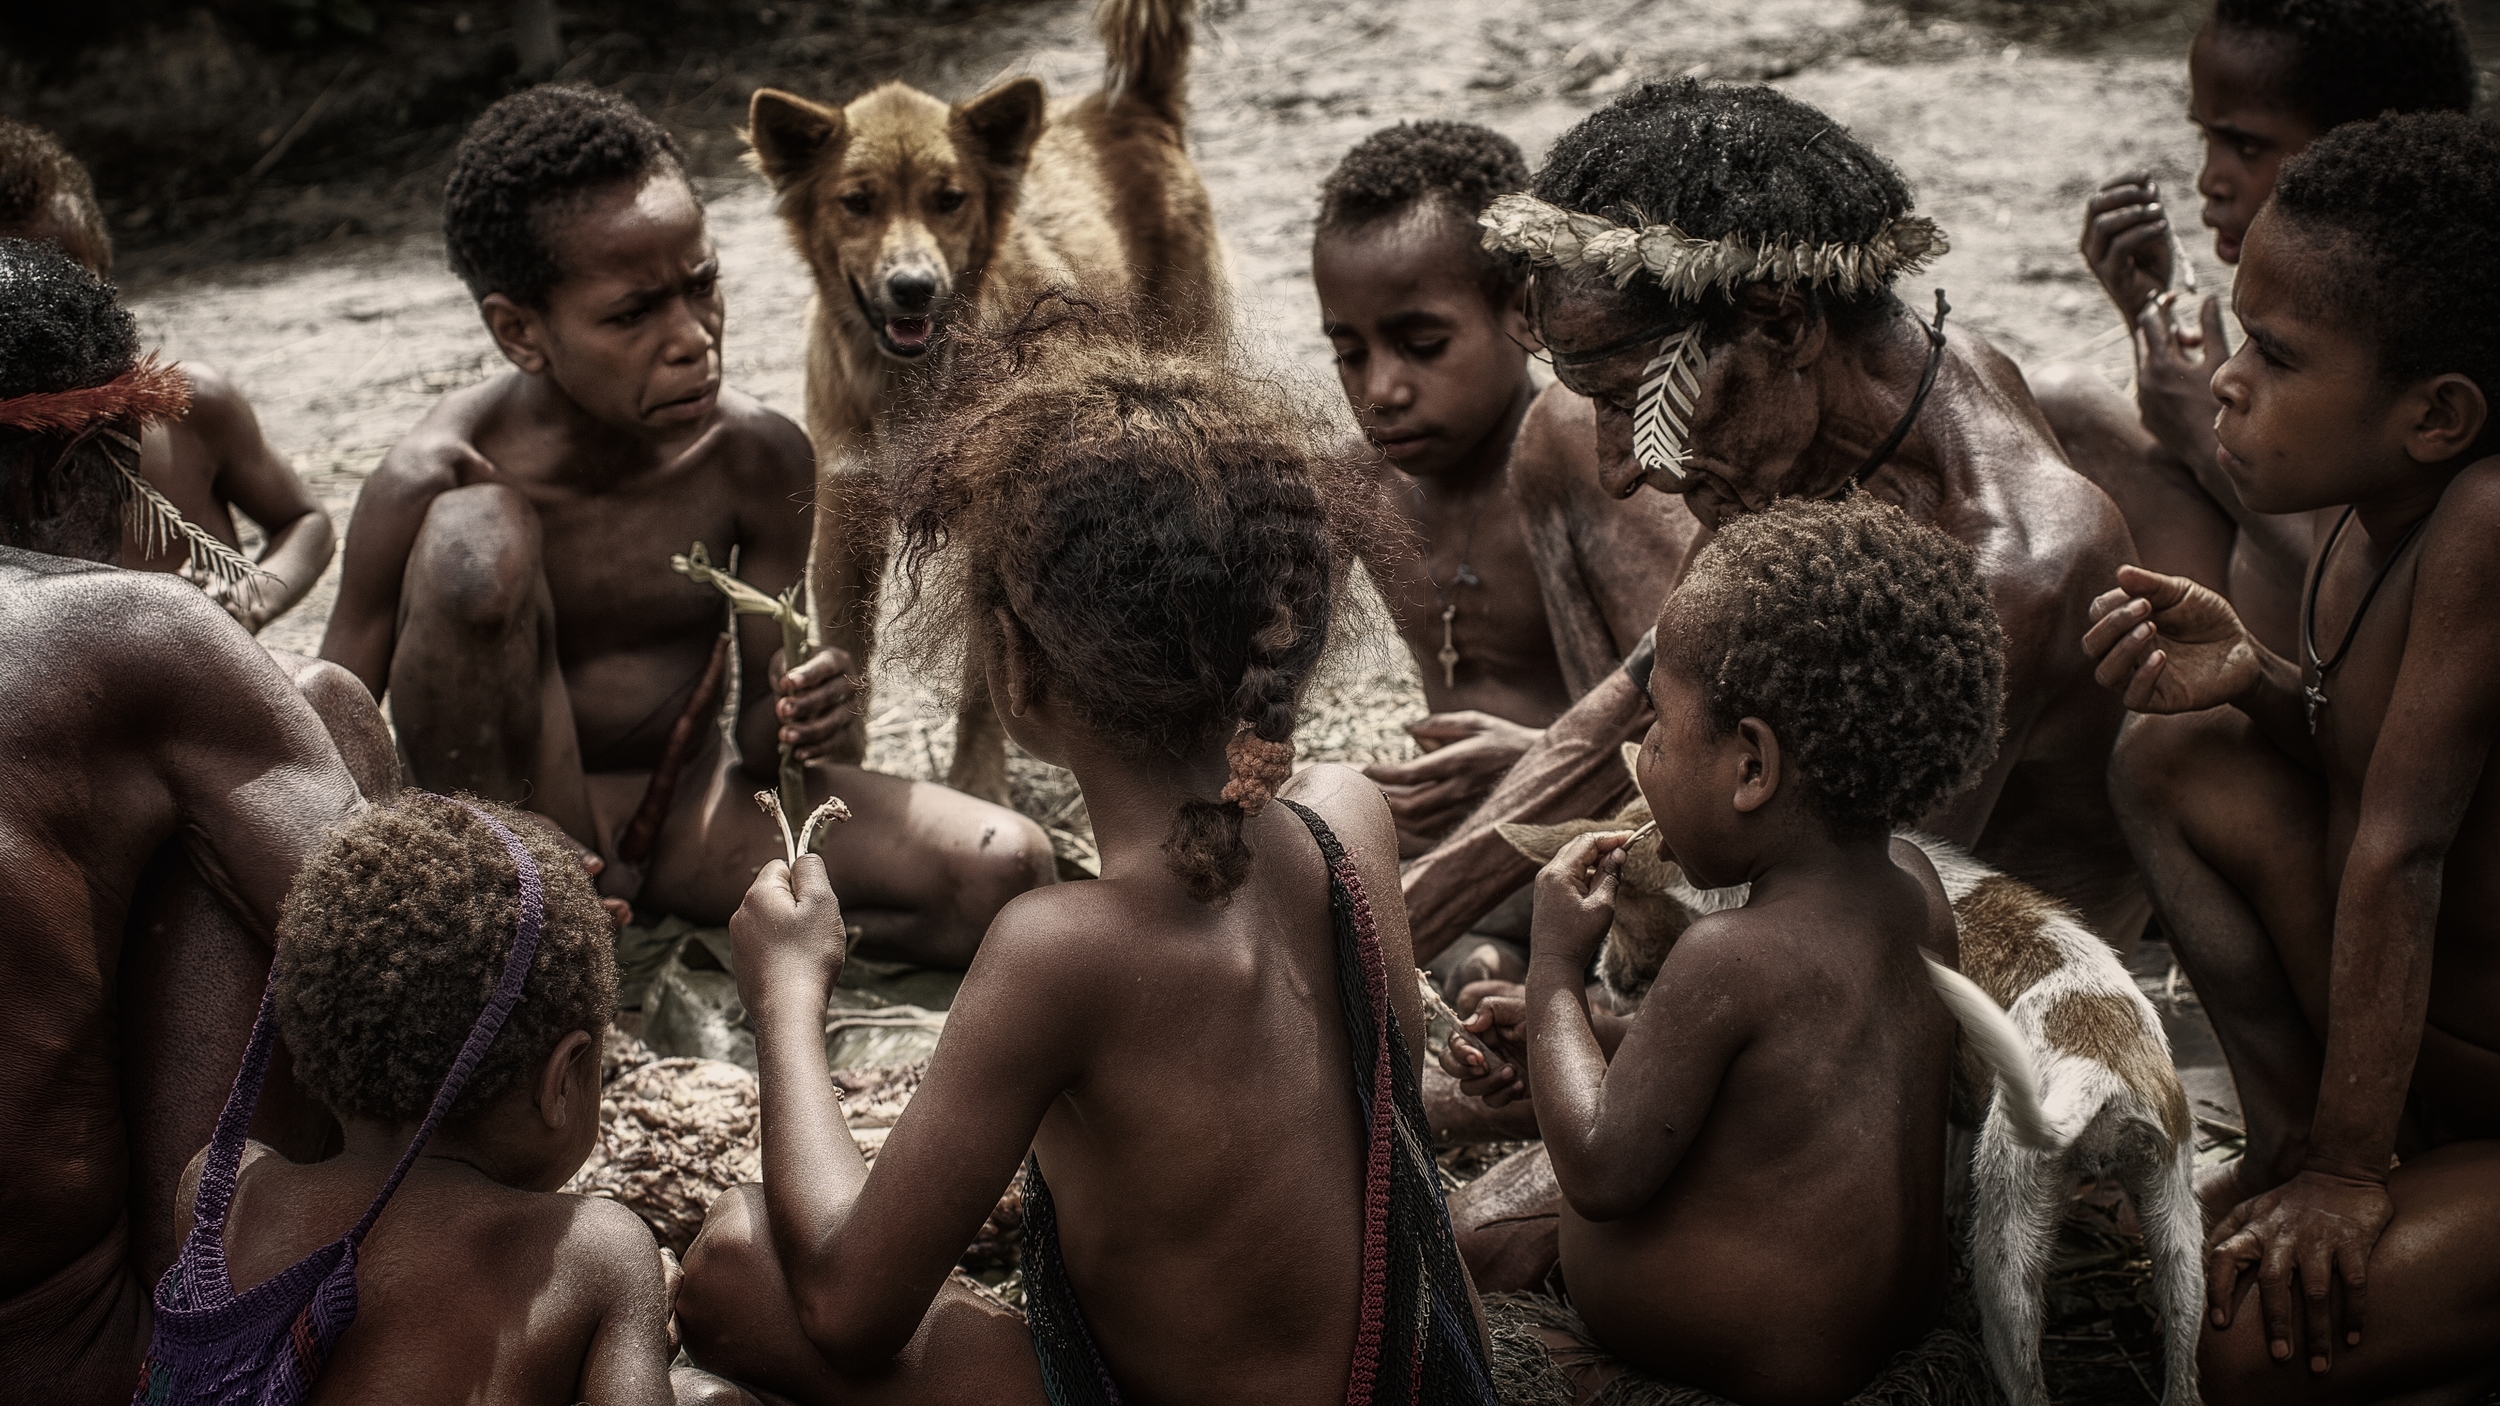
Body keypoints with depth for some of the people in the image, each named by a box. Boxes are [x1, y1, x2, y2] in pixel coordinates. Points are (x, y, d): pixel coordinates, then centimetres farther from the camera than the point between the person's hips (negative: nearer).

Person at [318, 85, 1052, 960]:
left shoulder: (756, 459, -10)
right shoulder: (434, 484, -21)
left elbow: (759, 742, -2)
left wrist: (793, 717, -26)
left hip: (689, 805, 3)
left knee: (1006, 873, -18)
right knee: (473, 541, -33)